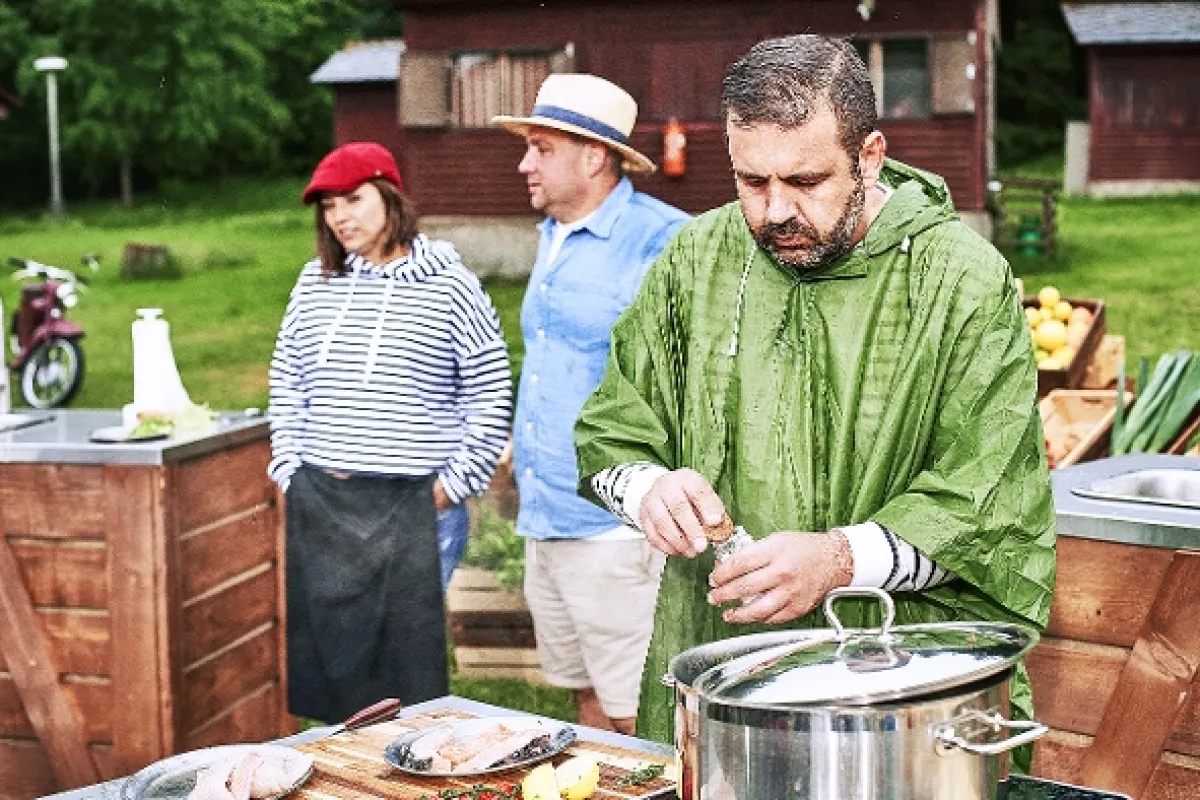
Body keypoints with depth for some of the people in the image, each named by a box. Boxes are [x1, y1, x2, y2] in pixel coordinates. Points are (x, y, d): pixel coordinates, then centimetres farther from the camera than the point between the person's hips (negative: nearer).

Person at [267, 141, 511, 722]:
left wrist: (455, 482, -4)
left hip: (408, 505, -4)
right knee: (328, 651, 10)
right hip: (317, 502, 5)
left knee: (408, 659, 0)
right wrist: (288, 471, 9)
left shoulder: (448, 285, -3)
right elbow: (286, 384, 17)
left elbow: (490, 392, -1)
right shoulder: (315, 283, 11)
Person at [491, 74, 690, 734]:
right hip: (545, 523, 9)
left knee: (639, 721, -3)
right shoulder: (553, 238, 15)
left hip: (615, 528, -9)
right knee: (587, 699, 18)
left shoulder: (662, 240, -14)